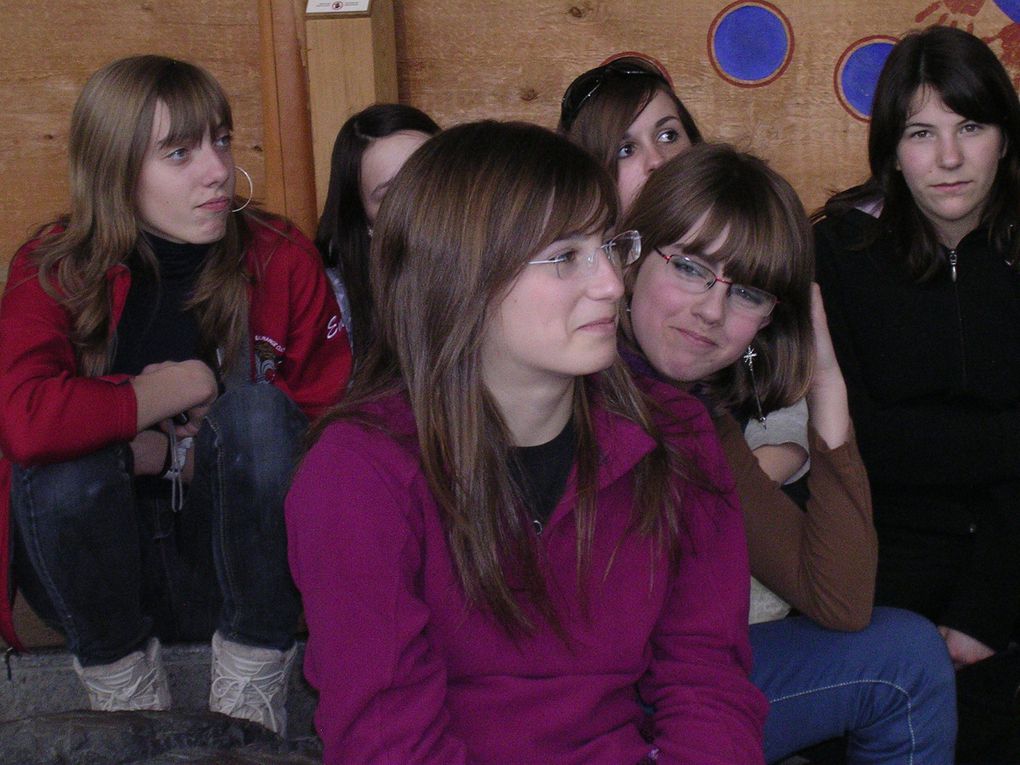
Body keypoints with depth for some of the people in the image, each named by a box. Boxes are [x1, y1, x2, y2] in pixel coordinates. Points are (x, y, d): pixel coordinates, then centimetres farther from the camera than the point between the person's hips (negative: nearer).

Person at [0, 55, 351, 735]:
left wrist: (162, 451, -14)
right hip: (98, 571, 0)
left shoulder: (281, 259, -7)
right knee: (61, 455, -29)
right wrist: (164, 395, -21)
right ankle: (123, 685, -7)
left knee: (257, 408, -26)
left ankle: (253, 681, -11)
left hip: (240, 558, 1)